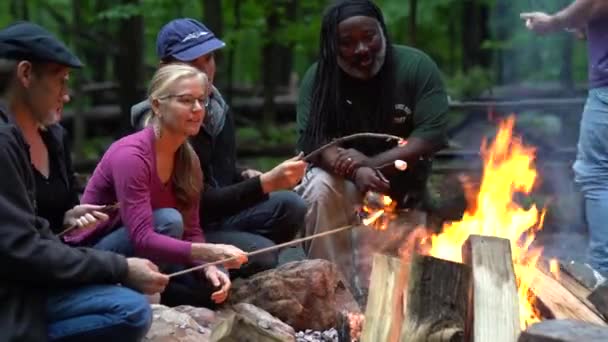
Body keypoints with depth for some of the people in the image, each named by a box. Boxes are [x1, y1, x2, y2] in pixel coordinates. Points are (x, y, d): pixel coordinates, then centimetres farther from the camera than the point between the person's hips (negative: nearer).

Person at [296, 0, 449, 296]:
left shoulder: (416, 66, -14)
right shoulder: (317, 77, -9)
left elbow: (431, 135, -18)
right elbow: (313, 139, -17)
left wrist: (372, 163, -30)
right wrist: (356, 171, -37)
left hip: (401, 183, -1)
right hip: (346, 179, 1)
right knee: (319, 187, -30)